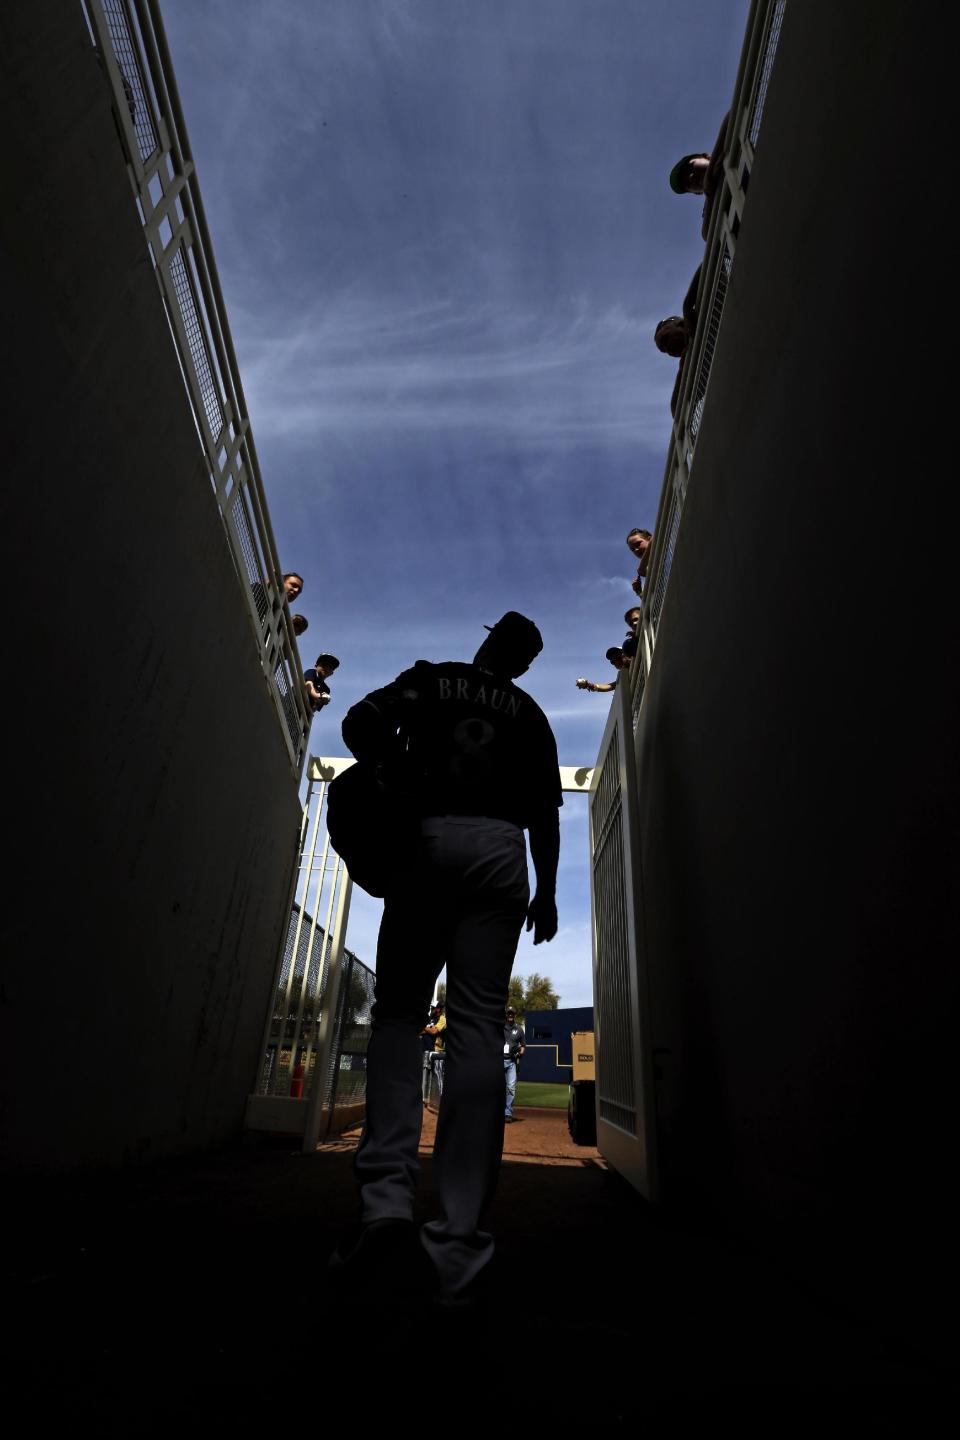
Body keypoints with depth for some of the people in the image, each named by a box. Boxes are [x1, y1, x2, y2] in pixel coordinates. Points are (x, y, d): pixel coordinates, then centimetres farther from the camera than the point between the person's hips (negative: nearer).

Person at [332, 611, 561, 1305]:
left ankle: (387, 1197, -11)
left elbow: (361, 721, 0)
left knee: (397, 1011, 5)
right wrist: (547, 890, 17)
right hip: (501, 852, 2)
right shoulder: (530, 713, 21)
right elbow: (545, 810, 14)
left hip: (429, 839, -1)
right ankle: (459, 1246, -6)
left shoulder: (431, 677, 17)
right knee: (478, 1027, -4)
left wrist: (393, 777, 12)